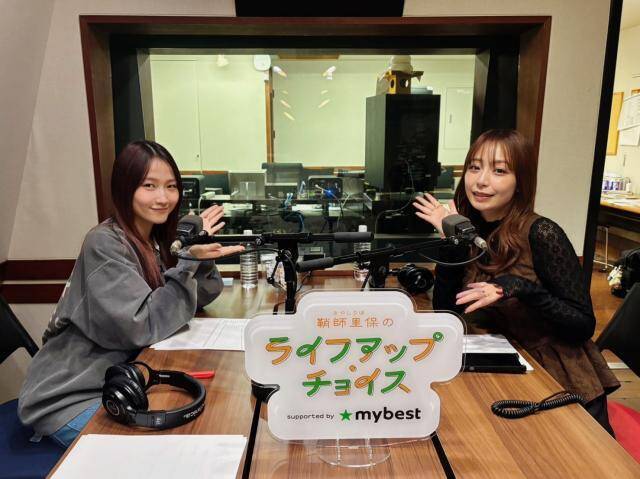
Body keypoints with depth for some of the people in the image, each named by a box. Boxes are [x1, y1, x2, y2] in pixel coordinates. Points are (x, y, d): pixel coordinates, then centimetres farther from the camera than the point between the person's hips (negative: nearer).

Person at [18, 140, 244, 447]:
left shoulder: (155, 240, 1)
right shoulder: (104, 244, -21)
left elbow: (201, 297, 3)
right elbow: (142, 328, -26)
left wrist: (200, 248, -13)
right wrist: (189, 262, -31)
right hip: (69, 399, -7)